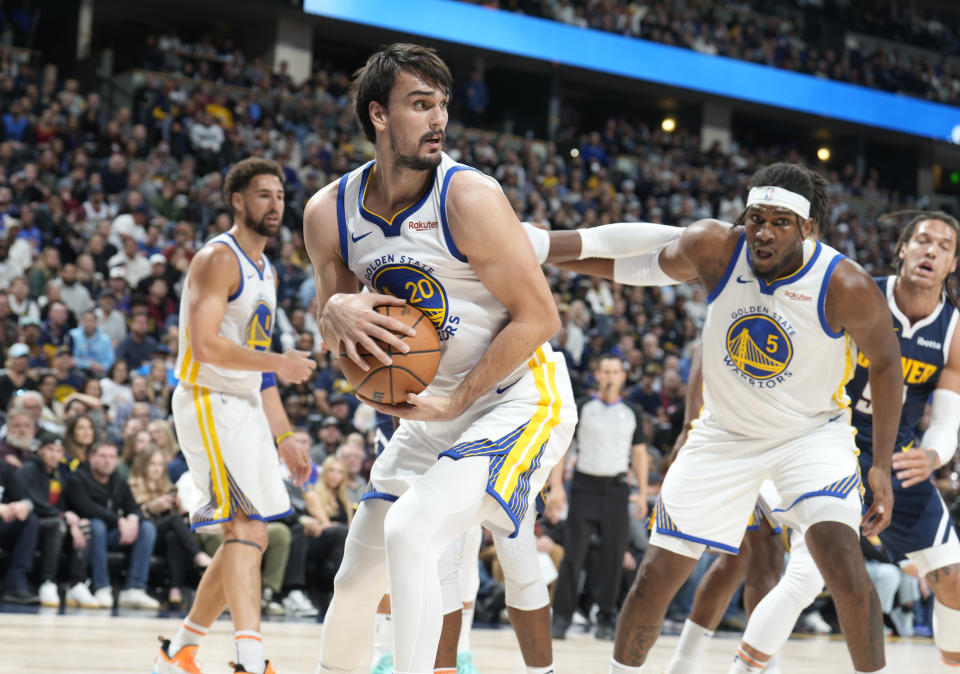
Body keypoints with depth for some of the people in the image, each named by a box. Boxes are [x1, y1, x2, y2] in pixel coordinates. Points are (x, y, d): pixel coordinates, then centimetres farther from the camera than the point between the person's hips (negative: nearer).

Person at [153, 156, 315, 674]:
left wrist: (285, 440, 19)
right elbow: (205, 346, -23)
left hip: (246, 407, 10)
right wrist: (281, 363, -17)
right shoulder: (219, 259, -11)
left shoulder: (264, 271, 18)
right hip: (207, 400, -10)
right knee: (245, 527, -20)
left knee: (250, 536, 11)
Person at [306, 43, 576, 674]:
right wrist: (337, 312, -17)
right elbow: (332, 332, 7)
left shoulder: (469, 197, -21)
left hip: (519, 397, -6)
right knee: (360, 572, 11)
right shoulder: (329, 212, -5)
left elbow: (539, 317, -18)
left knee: (411, 533, -26)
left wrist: (457, 401, -19)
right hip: (436, 409, 6)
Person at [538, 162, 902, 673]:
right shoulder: (716, 248, -20)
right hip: (725, 433, 2)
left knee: (841, 556, -25)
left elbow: (885, 362, -8)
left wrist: (882, 465, -9)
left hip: (812, 432, -2)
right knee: (656, 574, 0)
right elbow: (629, 264, -6)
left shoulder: (845, 286, -24)